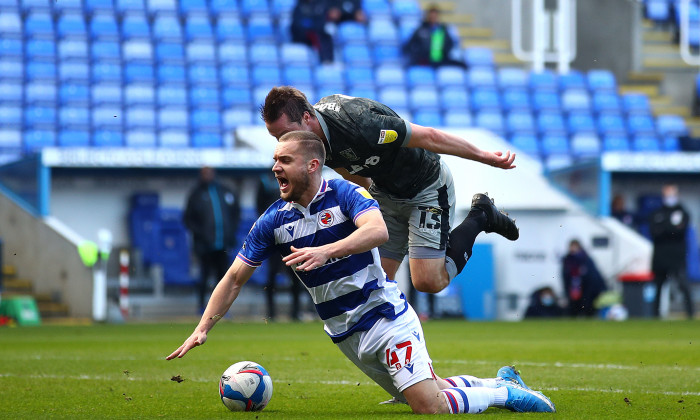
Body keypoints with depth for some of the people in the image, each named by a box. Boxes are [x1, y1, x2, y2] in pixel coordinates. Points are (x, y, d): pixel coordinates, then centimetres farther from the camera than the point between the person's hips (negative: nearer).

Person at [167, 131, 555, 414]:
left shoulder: (345, 194, -11)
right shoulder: (272, 221, 3)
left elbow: (379, 230, -31)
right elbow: (235, 278, 7)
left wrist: (325, 251, -42)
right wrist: (202, 329, -3)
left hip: (387, 317, -5)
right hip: (346, 336, 5)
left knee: (429, 404, -20)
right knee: (423, 399, 5)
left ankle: (505, 392, 4)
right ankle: (501, 385, 28)